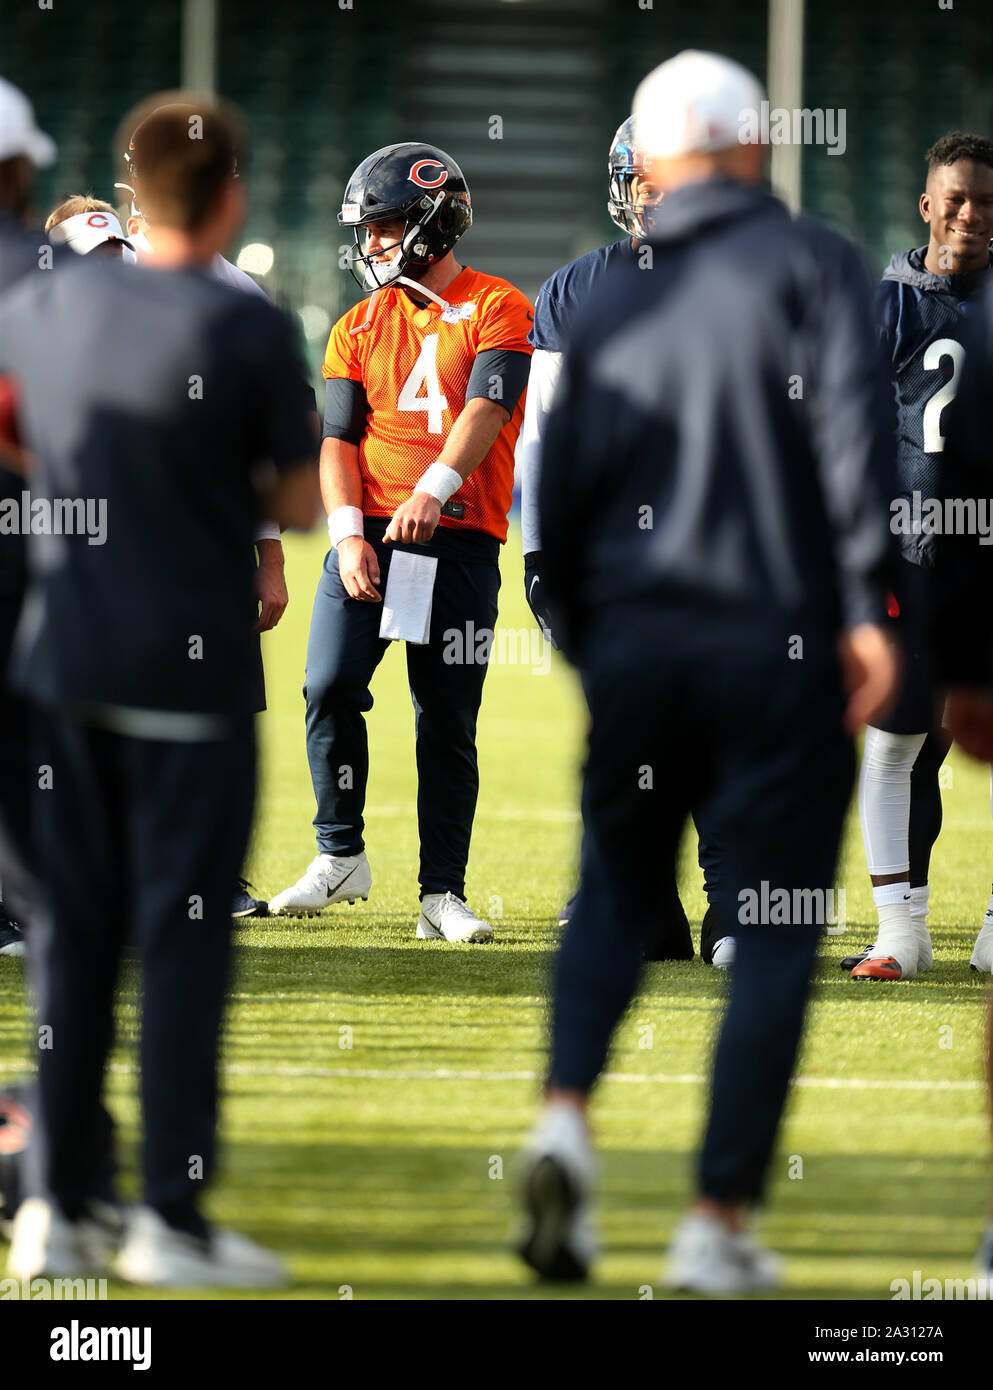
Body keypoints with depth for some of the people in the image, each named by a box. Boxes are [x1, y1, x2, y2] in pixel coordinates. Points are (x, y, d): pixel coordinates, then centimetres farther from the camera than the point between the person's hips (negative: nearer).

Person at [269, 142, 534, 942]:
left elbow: (486, 409, -12)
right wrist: (347, 532, -9)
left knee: (448, 722, 0)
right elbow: (339, 437, 7)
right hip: (370, 535, 3)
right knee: (331, 687, -12)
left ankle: (444, 895, 5)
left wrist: (433, 490, -28)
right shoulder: (360, 327, 15)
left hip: (459, 540, -3)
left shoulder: (497, 310, 3)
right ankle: (341, 858, 4)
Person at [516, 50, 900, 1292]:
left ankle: (565, 1118, -6)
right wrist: (868, 605, -15)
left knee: (617, 885, 19)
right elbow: (852, 423, -15)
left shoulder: (607, 310, 10)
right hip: (780, 642, -4)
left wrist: (582, 635, 24)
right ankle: (718, 1222, -1)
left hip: (635, 634, 4)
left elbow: (559, 499, 12)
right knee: (773, 933, 2)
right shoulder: (808, 263, -2)